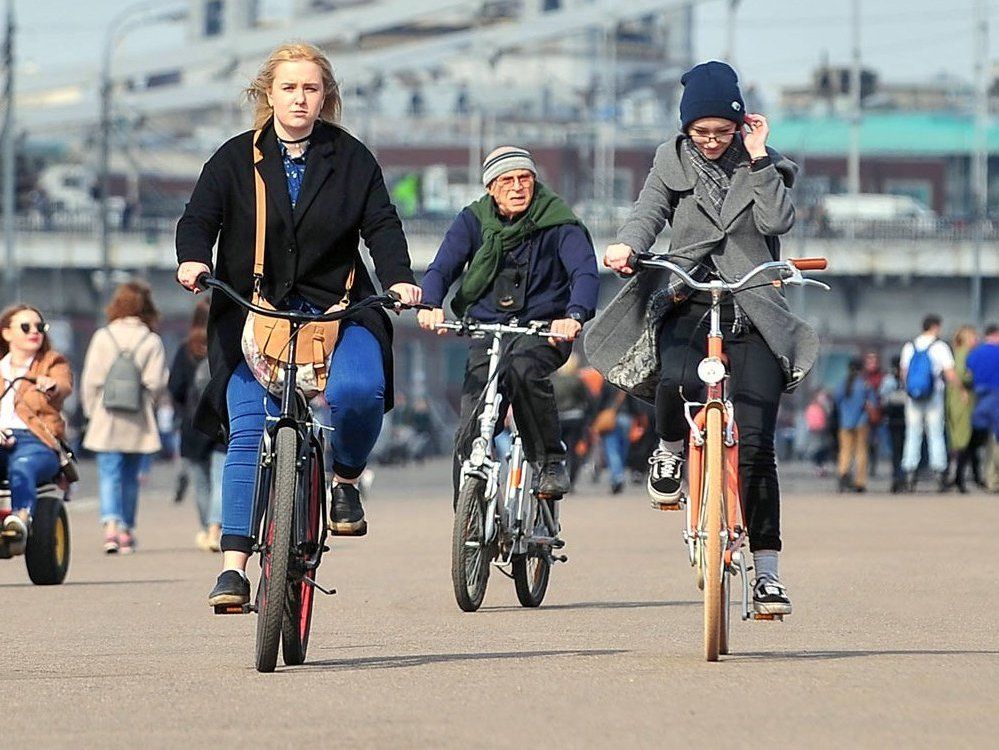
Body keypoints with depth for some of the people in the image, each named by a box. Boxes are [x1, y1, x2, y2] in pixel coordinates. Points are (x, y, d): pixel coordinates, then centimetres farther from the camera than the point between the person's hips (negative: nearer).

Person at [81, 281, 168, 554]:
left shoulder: (102, 337, -3)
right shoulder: (152, 341, -4)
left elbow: (90, 380, -3)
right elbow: (157, 383, -9)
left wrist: (92, 411, 8)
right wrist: (148, 407, 10)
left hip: (106, 420, -1)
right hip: (138, 425, 1)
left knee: (110, 475, -2)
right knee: (131, 478, 14)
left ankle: (111, 524, -23)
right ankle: (126, 531, 19)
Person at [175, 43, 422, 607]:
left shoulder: (352, 159, 7)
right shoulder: (237, 159, 6)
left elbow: (381, 224, 1)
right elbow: (200, 218, 0)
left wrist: (399, 279, -17)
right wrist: (194, 260, -23)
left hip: (337, 307, 0)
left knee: (357, 390, -29)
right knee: (248, 434, -11)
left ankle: (347, 480, 3)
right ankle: (234, 566, -10)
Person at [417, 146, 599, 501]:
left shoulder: (557, 222, -6)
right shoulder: (474, 221, 2)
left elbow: (585, 272, -20)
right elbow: (442, 268, -7)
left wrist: (574, 315, -41)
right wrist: (430, 305, -30)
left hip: (543, 328, -3)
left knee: (523, 369, -37)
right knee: (470, 433, -9)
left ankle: (551, 462, -19)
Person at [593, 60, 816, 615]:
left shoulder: (763, 164, 7)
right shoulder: (672, 161, 10)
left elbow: (777, 220, -8)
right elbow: (650, 212, -3)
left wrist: (758, 160, -10)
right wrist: (628, 244, -24)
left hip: (753, 313, 0)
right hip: (688, 304, 0)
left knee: (755, 443, -8)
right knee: (676, 380, -34)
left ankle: (766, 569, -3)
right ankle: (672, 450, 2)